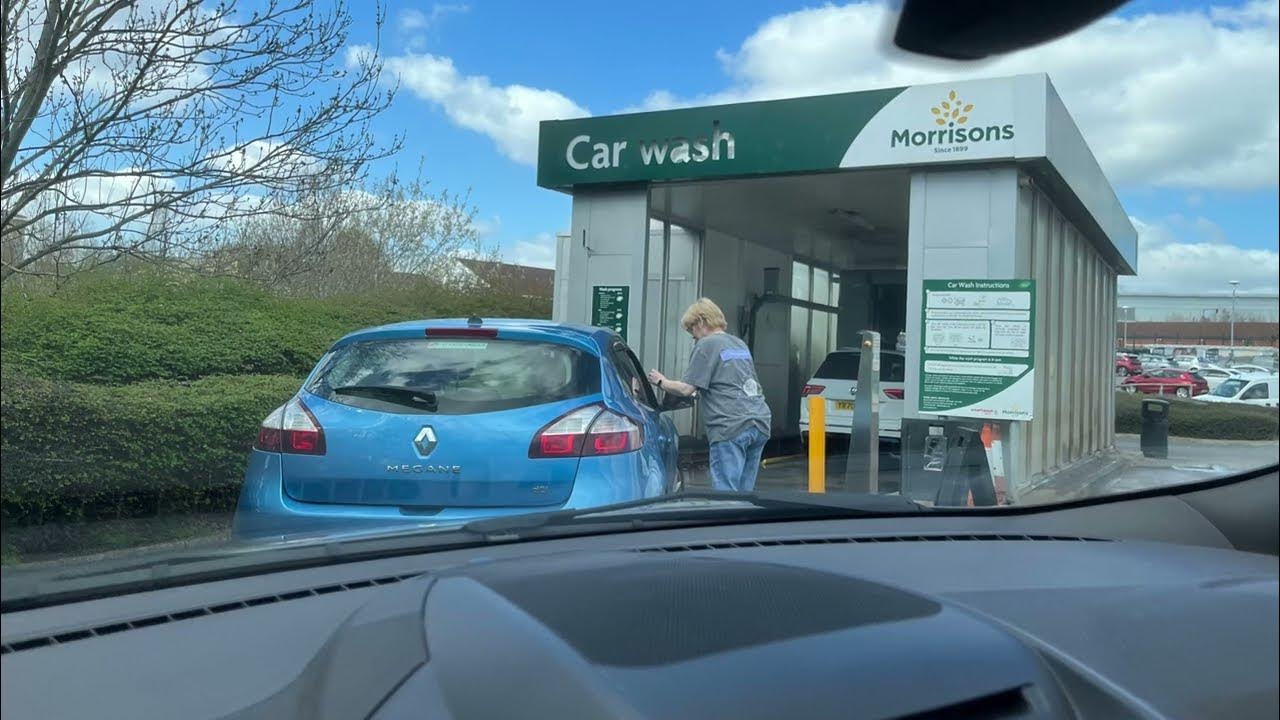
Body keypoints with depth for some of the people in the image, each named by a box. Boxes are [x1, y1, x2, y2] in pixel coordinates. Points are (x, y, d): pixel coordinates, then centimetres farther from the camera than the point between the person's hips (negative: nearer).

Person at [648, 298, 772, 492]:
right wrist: (700, 392, 33)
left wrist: (661, 382, 12)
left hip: (731, 427, -8)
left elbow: (686, 389, -6)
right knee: (744, 493, 11)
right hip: (760, 423, 8)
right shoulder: (740, 344, 22)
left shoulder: (706, 345, -1)